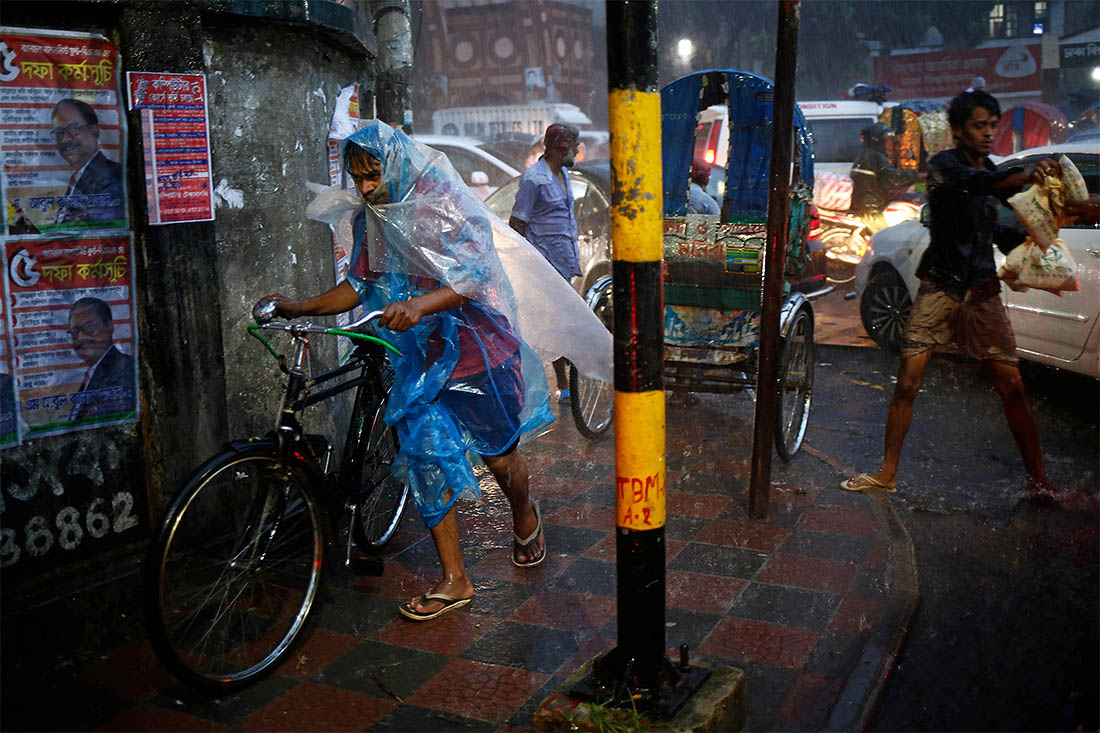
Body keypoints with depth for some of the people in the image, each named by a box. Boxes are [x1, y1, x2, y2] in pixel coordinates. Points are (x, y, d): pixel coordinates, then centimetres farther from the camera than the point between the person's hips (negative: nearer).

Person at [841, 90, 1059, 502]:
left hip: (983, 291, 4)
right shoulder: (944, 165, -5)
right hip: (939, 289, -4)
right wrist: (1027, 177, -43)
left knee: (1011, 387, -1)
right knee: (907, 384, -3)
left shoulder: (995, 171, 14)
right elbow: (975, 184, -28)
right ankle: (888, 473, 11)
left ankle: (1038, 479, 9)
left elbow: (998, 234, 20)